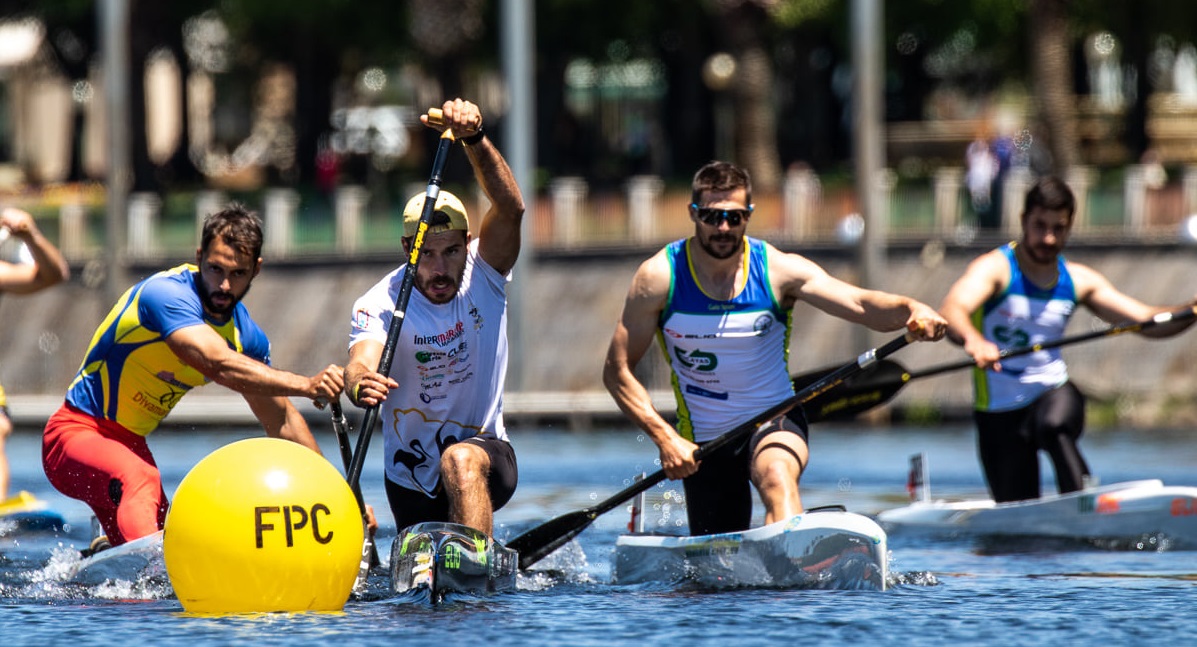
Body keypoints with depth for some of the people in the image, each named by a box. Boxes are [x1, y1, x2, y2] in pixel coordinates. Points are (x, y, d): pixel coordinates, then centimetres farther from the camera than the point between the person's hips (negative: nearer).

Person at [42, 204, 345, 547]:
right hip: (77, 432, -9)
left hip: (130, 445, 9)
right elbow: (219, 365, -41)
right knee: (139, 479, -39)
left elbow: (281, 420, 12)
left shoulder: (245, 335, 1)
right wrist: (307, 386, -49)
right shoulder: (168, 293, -24)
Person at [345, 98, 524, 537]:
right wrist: (360, 385, -60)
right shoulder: (380, 304, -15)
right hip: (411, 480, 2)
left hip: (486, 456, -2)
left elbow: (511, 209, -29)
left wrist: (474, 139, -45)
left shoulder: (483, 275, -11)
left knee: (461, 461, -35)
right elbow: (362, 362, -34)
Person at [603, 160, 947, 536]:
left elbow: (861, 304, -22)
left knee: (777, 478, -36)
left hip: (774, 422, -2)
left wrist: (913, 311, -44)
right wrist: (664, 437, -20)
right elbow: (617, 370, -7)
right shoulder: (659, 277, -10)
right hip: (703, 441, 2)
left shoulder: (778, 271, -10)